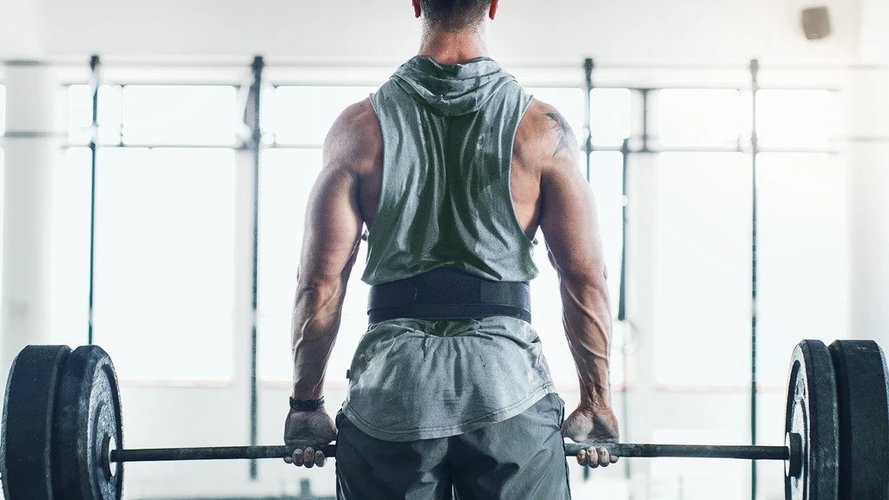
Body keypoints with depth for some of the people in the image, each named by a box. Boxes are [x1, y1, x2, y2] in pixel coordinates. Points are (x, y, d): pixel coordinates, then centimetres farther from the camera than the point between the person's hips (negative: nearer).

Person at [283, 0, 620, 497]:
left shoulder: (361, 125, 1)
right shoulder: (542, 128, 0)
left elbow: (321, 280, 0)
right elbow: (586, 278, -1)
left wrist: (307, 402, 9)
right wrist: (597, 400, 9)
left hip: (392, 390, 1)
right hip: (507, 385, -1)